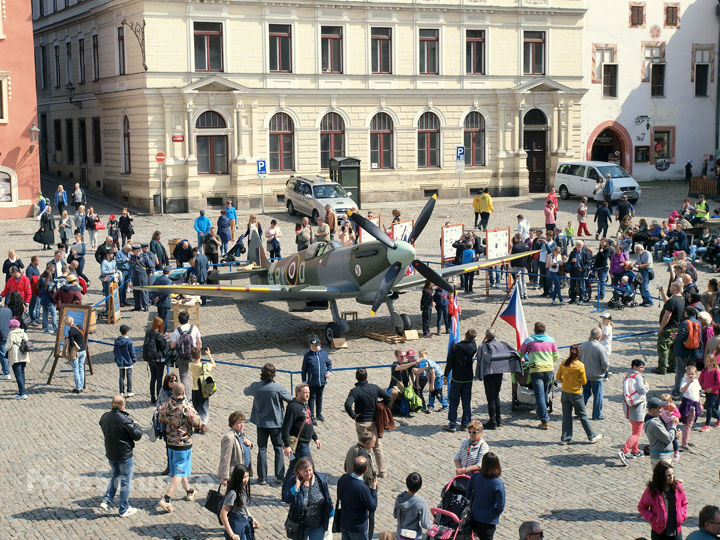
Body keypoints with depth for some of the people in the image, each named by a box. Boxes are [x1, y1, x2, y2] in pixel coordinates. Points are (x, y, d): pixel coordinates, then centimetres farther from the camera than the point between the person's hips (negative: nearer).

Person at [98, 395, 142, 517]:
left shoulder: (104, 417, -4)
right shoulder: (125, 420, -25)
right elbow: (137, 436, -18)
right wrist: (135, 425, 1)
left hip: (110, 453, 6)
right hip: (124, 454, -6)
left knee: (116, 476, 26)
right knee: (125, 480, 8)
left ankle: (106, 501, 14)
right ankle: (124, 509, 17)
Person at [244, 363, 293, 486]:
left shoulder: (255, 387, -10)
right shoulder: (278, 388, -18)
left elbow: (245, 392, 12)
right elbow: (291, 400, -7)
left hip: (261, 423, 2)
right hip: (276, 423, -2)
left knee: (262, 449, 10)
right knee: (278, 449, 10)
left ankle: (262, 478, 11)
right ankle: (279, 477, 8)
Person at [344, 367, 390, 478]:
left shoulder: (355, 391, -14)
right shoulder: (374, 388, -3)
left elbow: (348, 405, -28)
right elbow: (388, 397, -2)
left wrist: (353, 415, -14)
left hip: (361, 423, -3)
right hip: (374, 421, 3)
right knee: (377, 446, 16)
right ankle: (383, 471, 22)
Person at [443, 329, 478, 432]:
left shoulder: (455, 347, -15)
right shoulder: (473, 347, -7)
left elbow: (450, 362, -9)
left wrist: (446, 374, 3)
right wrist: (472, 339, 15)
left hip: (456, 378, -3)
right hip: (468, 379, 3)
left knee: (453, 401, 3)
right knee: (466, 401, 12)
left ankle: (452, 424, 2)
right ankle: (466, 423, 16)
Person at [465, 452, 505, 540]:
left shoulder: (475, 477, -10)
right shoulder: (498, 483, -20)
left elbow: (467, 495, 2)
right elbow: (501, 505, -17)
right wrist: (496, 514, 3)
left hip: (474, 517, 4)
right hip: (489, 521, -4)